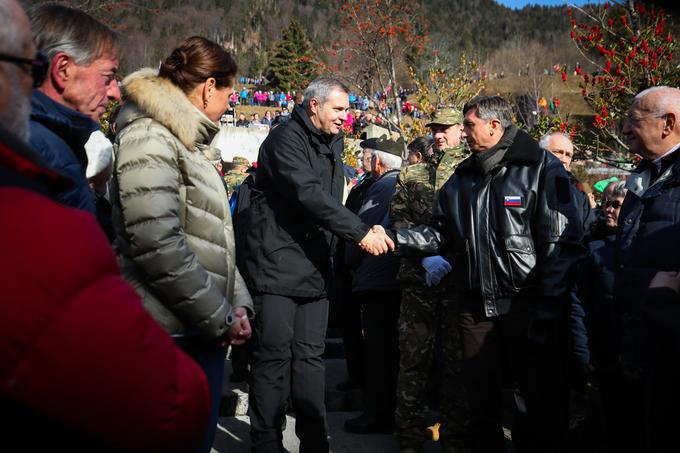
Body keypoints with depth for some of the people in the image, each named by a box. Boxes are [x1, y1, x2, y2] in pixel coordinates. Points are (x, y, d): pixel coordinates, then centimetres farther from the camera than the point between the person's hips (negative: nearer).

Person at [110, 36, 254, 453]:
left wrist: (238, 304, 7)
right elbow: (158, 246, -22)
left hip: (204, 333, 9)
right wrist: (221, 318, -15)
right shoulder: (149, 138, -12)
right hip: (170, 337, -9)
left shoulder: (191, 144, 18)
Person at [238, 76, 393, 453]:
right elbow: (310, 195, -24)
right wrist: (361, 232, -25)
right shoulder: (285, 140, -12)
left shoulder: (332, 142, 16)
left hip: (314, 267, 8)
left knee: (309, 356, 9)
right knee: (275, 355, -4)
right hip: (276, 263, -7)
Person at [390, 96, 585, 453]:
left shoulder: (542, 168, -7)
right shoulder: (462, 177, 14)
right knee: (481, 403, 14)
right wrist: (393, 237, -1)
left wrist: (547, 312, -17)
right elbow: (441, 235, 15)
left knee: (541, 405, 2)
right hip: (476, 307, 6)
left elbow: (563, 245, -12)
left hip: (527, 305, -5)